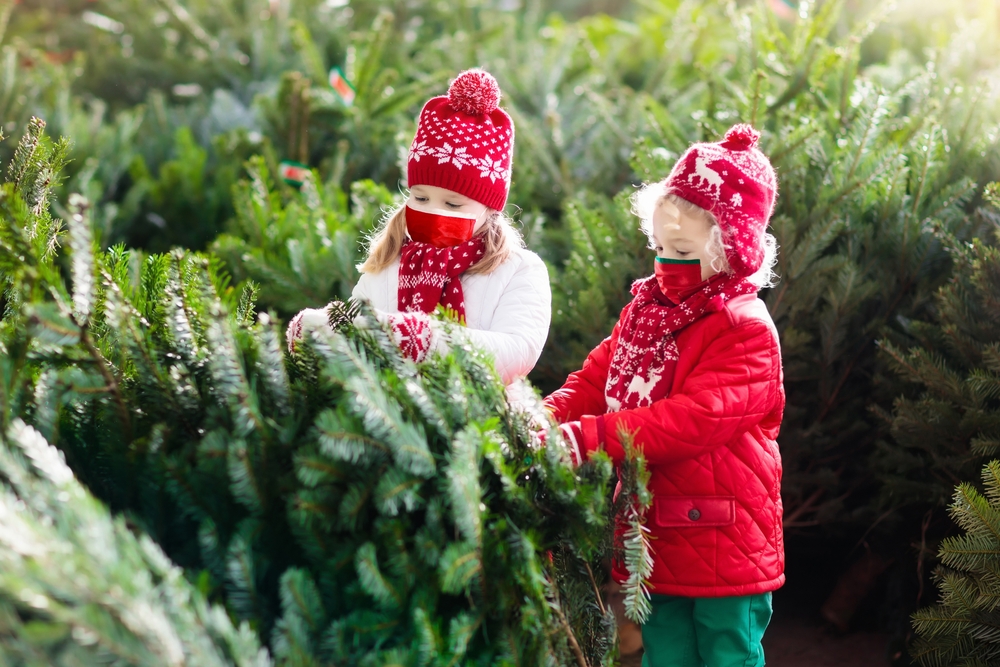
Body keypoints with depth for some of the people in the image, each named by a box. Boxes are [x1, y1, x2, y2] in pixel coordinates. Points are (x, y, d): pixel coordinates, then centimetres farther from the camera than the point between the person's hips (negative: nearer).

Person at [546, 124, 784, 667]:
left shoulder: (746, 331, -15)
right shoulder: (646, 310, 10)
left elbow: (694, 419, -27)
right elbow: (592, 382, 6)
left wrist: (588, 438, -34)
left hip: (723, 546, -7)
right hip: (657, 541, 7)